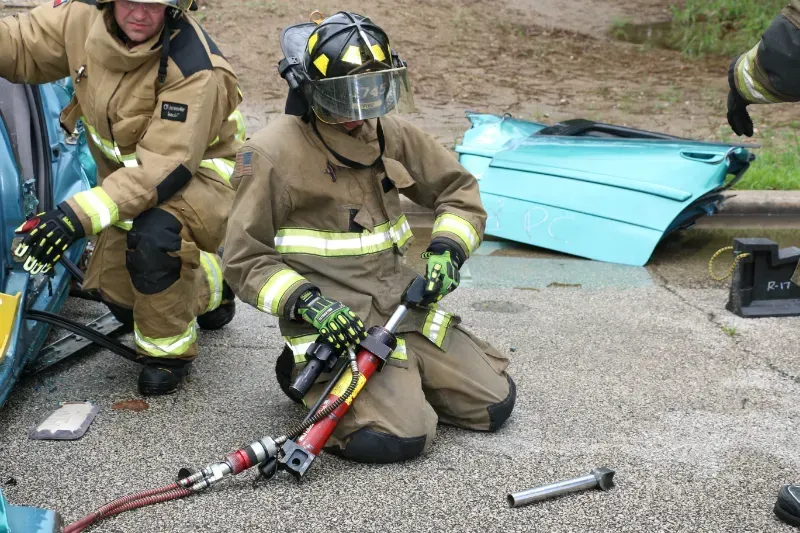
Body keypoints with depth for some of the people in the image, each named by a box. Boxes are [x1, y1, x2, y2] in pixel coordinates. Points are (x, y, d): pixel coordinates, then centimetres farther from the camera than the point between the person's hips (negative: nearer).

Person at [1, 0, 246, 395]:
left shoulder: (193, 67, -33)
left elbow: (166, 166, -37)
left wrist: (79, 215, -46)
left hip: (198, 170, -7)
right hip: (124, 174, 7)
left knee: (154, 233, -38)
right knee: (118, 294, 11)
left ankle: (169, 347, -11)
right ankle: (209, 288, 42)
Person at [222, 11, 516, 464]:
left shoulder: (391, 133, 7)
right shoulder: (273, 154, -10)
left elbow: (460, 190, 16)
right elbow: (244, 260, -7)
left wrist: (447, 251, -3)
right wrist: (308, 303, -21)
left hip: (405, 304, 6)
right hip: (337, 324, -6)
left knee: (496, 405, 1)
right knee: (404, 437, -21)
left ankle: (401, 376, 21)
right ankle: (308, 376, 5)